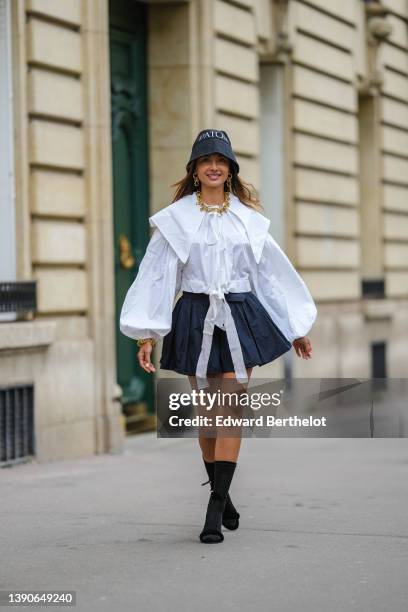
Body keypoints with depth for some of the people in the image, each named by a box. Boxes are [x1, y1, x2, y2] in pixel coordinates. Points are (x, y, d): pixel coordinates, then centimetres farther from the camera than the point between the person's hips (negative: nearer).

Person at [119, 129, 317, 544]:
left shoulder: (247, 218, 8)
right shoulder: (175, 218, 2)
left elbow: (272, 271, 14)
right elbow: (156, 274, 0)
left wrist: (297, 328, 15)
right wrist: (147, 334, -6)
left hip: (241, 317, 1)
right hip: (195, 319, 0)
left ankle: (216, 508, -9)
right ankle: (222, 496, 22)